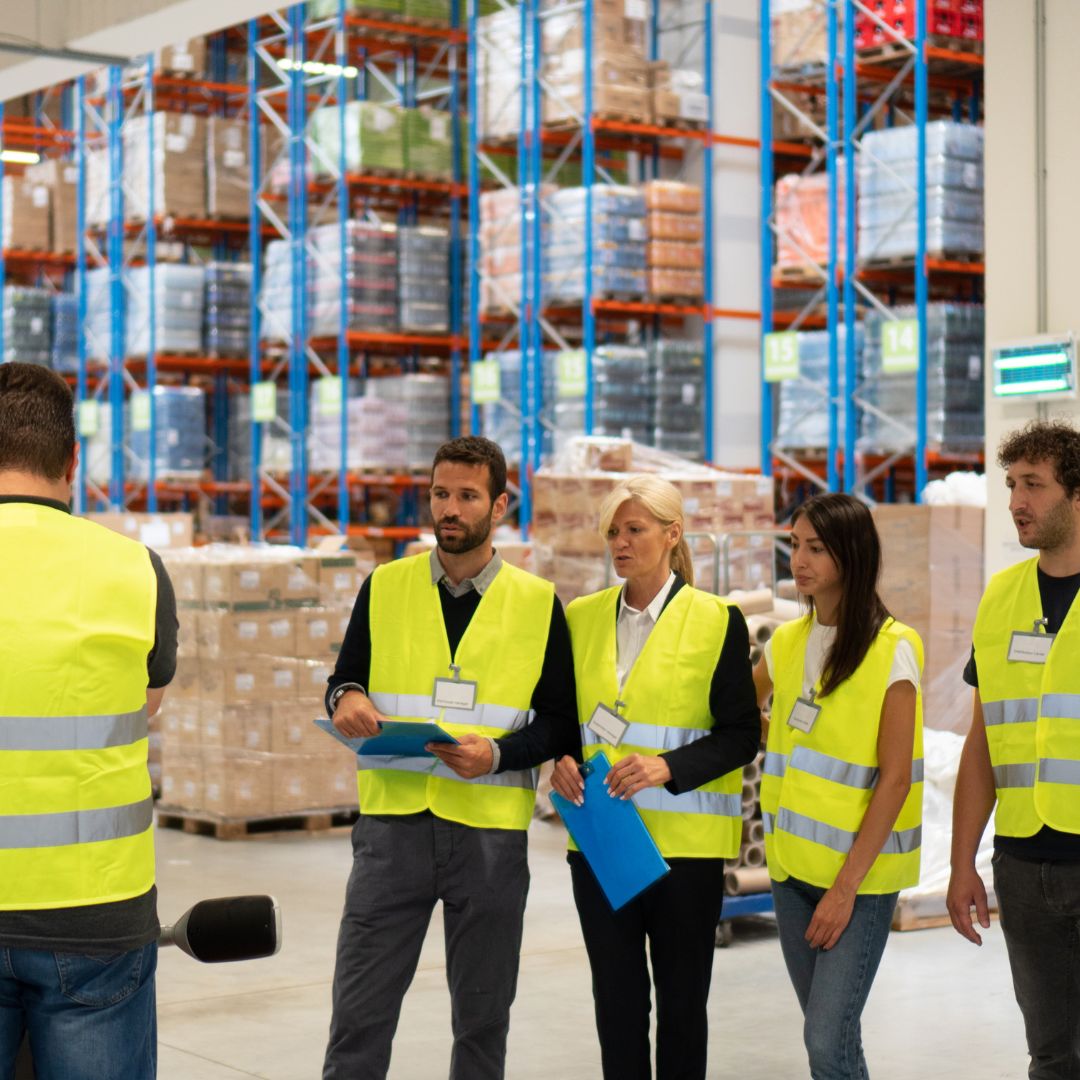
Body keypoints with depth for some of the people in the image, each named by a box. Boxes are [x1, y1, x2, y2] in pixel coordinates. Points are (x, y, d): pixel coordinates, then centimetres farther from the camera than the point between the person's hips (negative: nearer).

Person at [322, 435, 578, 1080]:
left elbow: (561, 723, 3)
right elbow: (344, 683, 13)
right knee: (359, 1011, 0)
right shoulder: (384, 588, 7)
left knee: (483, 1018, 10)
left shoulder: (539, 604, 4)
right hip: (393, 824, 1)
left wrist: (500, 754, -16)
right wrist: (347, 699, -11)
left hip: (491, 831, 0)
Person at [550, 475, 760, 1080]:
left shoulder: (716, 621, -3)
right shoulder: (583, 617, 9)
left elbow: (741, 734, -5)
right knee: (616, 999, 8)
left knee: (681, 1001, 6)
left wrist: (670, 767, -20)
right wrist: (562, 760, -6)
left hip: (684, 841, -3)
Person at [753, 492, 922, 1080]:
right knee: (827, 1032, 11)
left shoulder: (893, 648, -10)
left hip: (860, 874, -6)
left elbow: (896, 778, -13)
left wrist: (848, 885, -15)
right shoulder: (786, 643, 7)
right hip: (793, 864, 6)